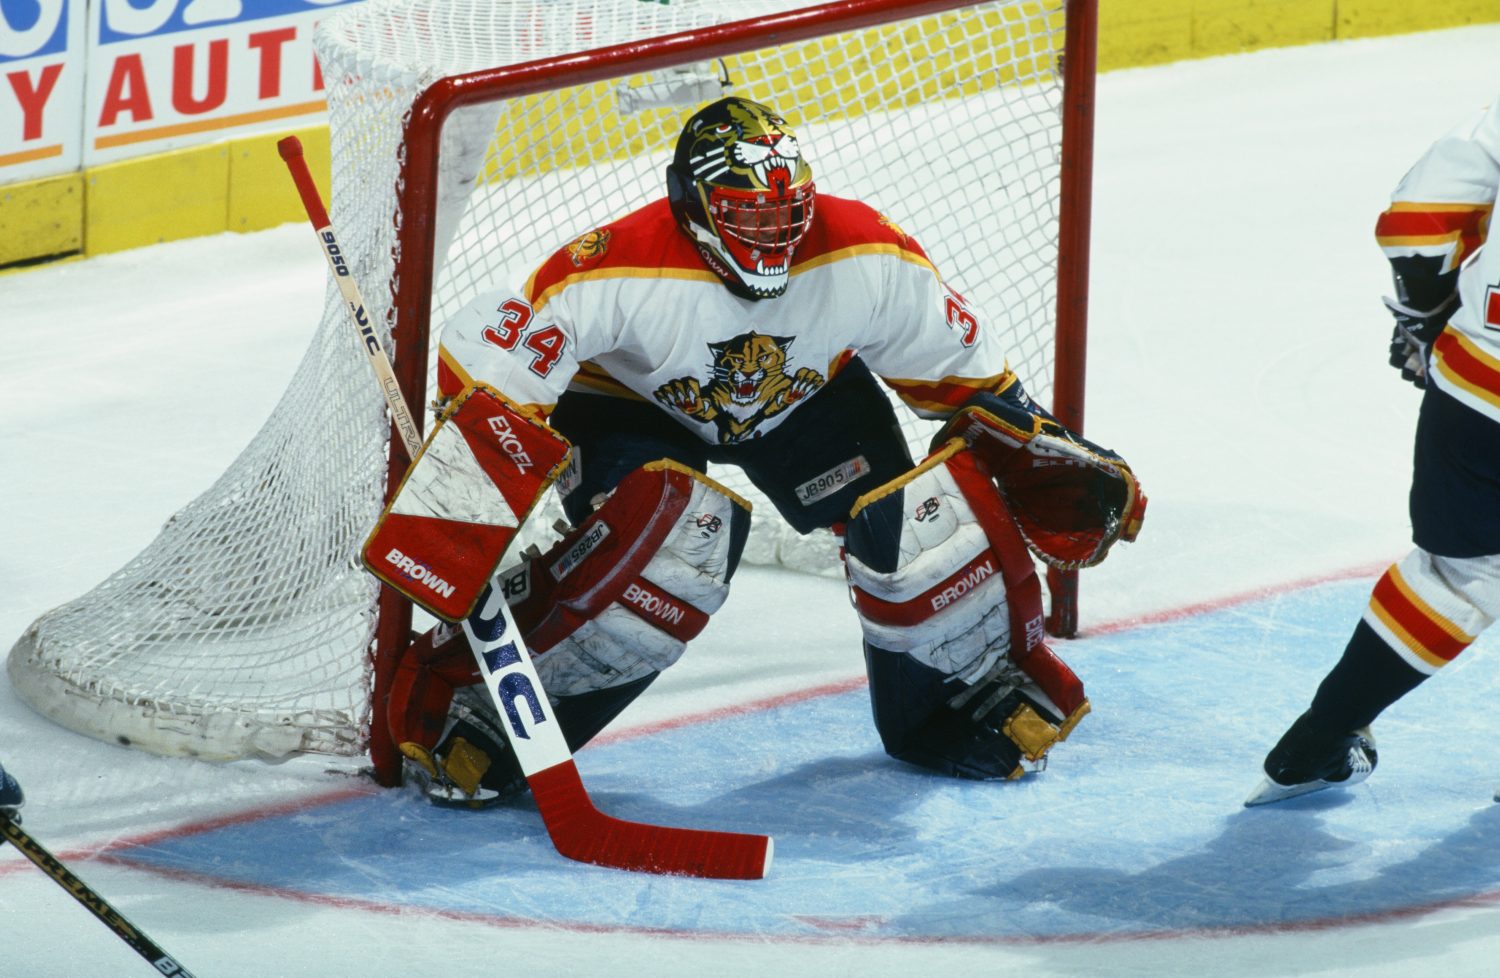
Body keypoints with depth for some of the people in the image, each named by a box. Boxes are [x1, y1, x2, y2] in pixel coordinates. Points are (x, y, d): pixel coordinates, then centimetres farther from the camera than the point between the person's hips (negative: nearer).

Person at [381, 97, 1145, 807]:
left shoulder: (866, 258, -27)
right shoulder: (621, 270, -38)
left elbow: (959, 366, -9)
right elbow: (484, 364, -35)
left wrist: (1035, 444, -8)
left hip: (804, 393, 4)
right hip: (629, 402, -4)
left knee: (909, 508, -14)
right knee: (678, 539, -32)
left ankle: (978, 689, 16)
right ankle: (465, 701, -20)